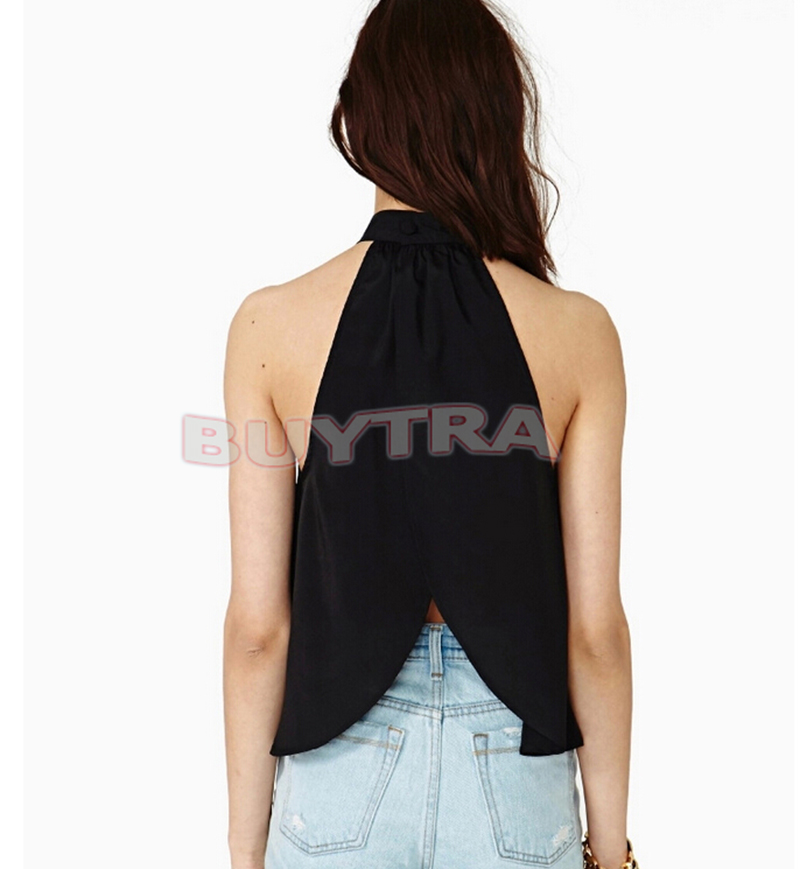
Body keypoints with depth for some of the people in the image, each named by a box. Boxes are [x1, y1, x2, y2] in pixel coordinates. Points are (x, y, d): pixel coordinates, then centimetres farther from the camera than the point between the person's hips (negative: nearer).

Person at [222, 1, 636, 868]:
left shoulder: (271, 324, -11)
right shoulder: (578, 332, -11)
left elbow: (257, 625, -9)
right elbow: (595, 626, -8)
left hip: (342, 772, 0)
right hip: (516, 790, 1)